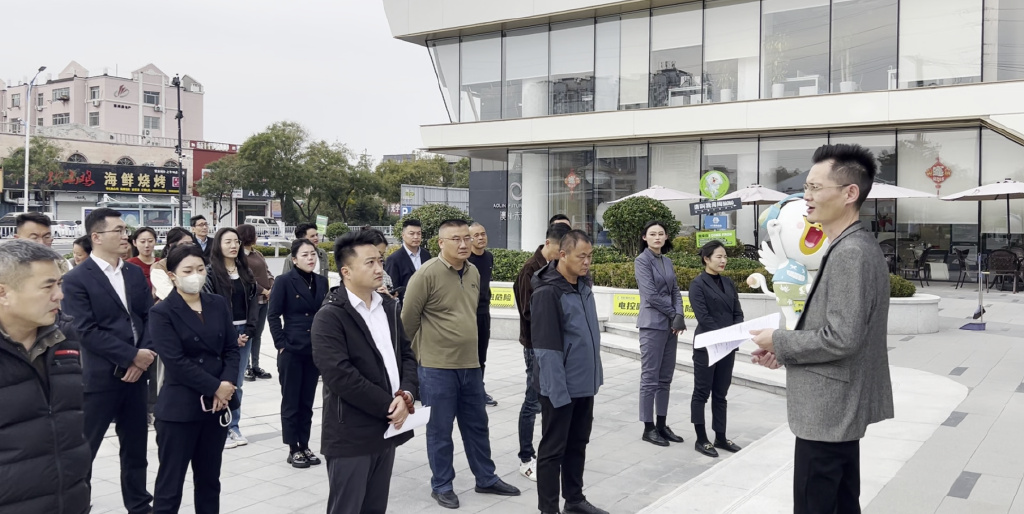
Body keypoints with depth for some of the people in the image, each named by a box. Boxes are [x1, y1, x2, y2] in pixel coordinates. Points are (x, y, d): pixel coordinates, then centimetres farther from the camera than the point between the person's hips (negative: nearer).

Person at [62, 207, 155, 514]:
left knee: (136, 449, 15)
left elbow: (150, 318, 6)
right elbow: (86, 331, -16)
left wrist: (143, 357, -9)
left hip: (135, 374, 6)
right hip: (98, 377, -6)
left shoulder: (135, 274, 9)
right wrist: (133, 356, -16)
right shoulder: (76, 279, -9)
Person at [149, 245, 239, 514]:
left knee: (209, 479, 15)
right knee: (170, 483, 3)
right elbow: (176, 363, -15)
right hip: (180, 409, -5)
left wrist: (227, 384, -11)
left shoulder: (218, 304, 7)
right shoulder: (162, 312, -8)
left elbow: (231, 349, 5)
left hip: (217, 405, 5)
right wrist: (216, 387, -15)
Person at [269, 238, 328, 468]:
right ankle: (293, 449, 14)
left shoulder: (322, 281, 7)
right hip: (291, 350, -5)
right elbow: (274, 316, -8)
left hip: (315, 351, 5)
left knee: (307, 402, 12)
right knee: (291, 402, 5)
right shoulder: (284, 281, -8)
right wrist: (281, 345, -12)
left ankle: (305, 445, 22)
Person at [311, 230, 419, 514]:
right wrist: (388, 406, -17)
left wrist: (406, 395, -9)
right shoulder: (329, 317, -13)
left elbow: (407, 354, 10)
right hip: (351, 435, -7)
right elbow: (340, 376, -21)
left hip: (387, 427, 7)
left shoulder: (389, 307, 11)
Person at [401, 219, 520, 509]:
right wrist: (420, 353, 0)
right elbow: (408, 319, -9)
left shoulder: (474, 273, 6)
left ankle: (486, 480, 31)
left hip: (470, 364, 6)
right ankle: (441, 486, 23)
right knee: (440, 431, 7)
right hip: (437, 367, -6)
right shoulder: (427, 273, -15)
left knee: (477, 426, 17)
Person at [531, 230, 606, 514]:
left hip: (584, 384, 8)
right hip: (560, 388, -8)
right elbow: (546, 349, -20)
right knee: (553, 449, 5)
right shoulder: (547, 292, -19)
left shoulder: (583, 287, 7)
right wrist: (559, 391, -20)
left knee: (577, 445, 18)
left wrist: (594, 376, 17)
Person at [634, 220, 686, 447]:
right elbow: (651, 295, -13)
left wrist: (679, 317, -7)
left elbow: (676, 291, 9)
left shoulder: (667, 261, 13)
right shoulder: (642, 260, -6)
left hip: (670, 325, 7)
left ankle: (661, 424, 19)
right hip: (653, 325, -7)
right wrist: (674, 314, -7)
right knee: (650, 378, -2)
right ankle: (649, 428, 5)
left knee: (665, 378, 11)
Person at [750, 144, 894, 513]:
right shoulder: (853, 247, 11)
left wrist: (779, 341, -12)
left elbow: (842, 338, -26)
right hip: (839, 407, 10)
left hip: (828, 411, -10)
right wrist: (784, 353, 5)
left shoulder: (850, 253, -21)